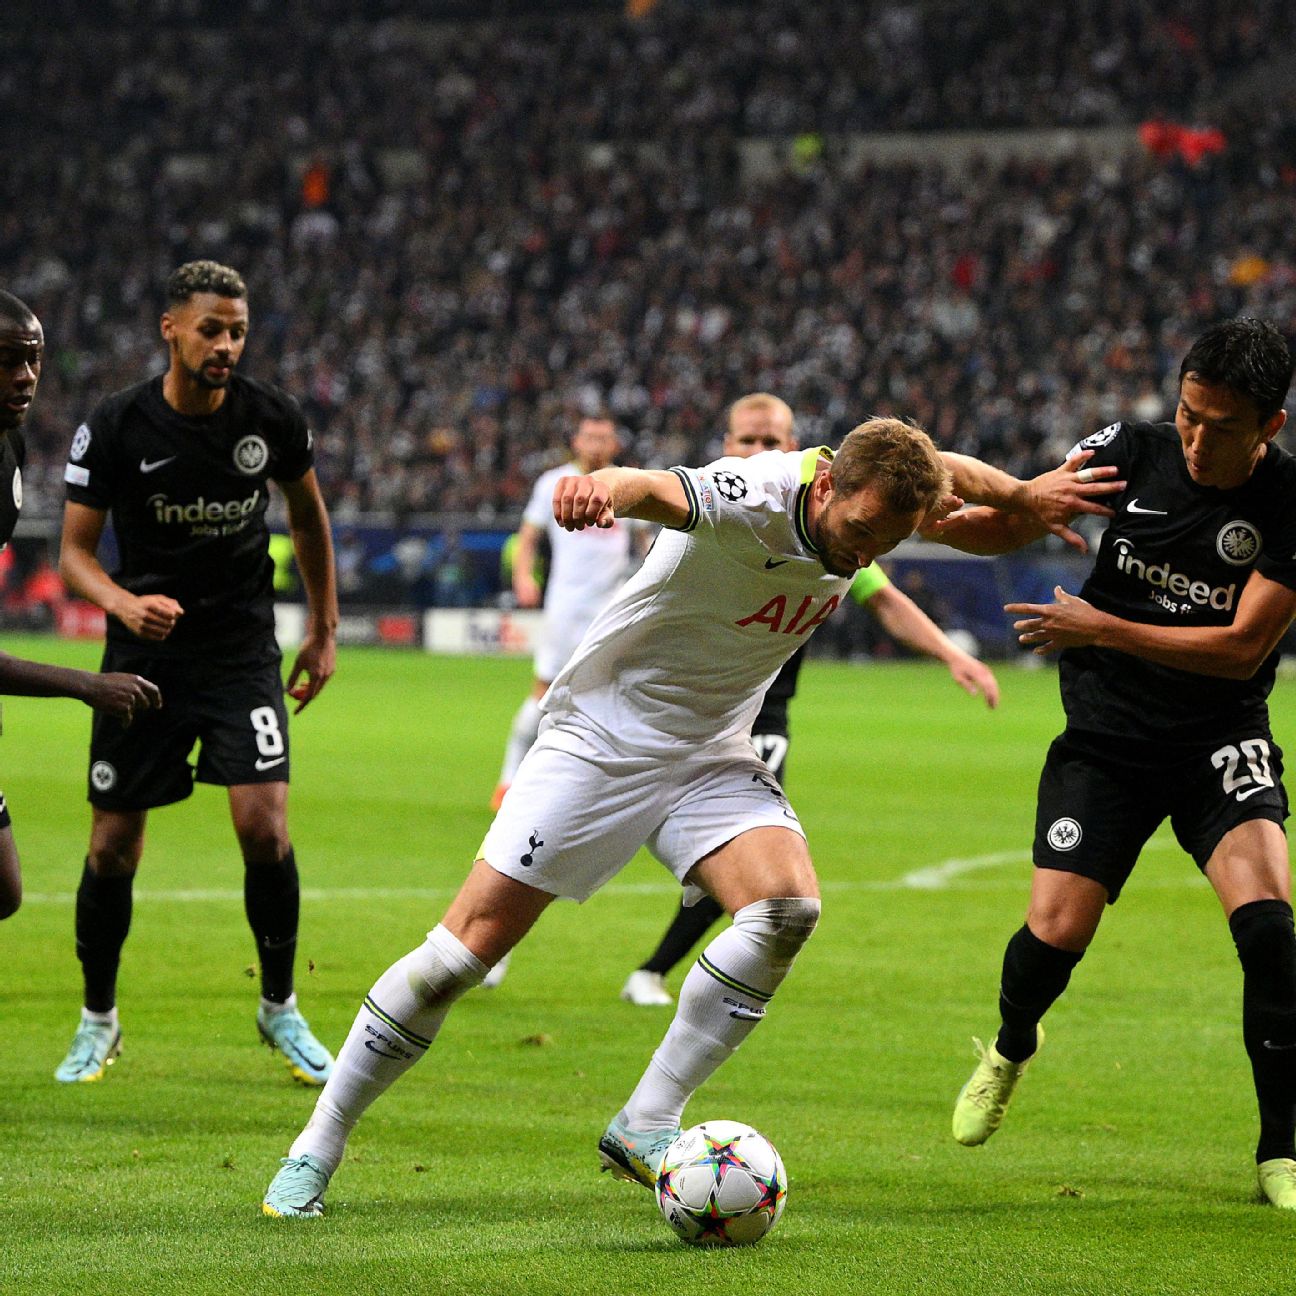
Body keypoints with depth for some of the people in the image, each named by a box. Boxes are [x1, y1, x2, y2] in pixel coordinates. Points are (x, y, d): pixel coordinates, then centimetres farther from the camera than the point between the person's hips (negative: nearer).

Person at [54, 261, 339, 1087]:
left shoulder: (273, 419, -5)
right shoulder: (116, 429, -11)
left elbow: (309, 518, 13)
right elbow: (75, 551, -6)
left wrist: (324, 630, 13)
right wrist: (125, 602, -26)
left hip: (242, 647, 0)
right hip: (146, 648, 0)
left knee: (264, 826, -14)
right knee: (113, 847, 1)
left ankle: (280, 1007, 7)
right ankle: (98, 1022, 21)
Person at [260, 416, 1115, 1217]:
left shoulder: (873, 497, -7)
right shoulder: (753, 499, -29)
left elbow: (937, 471, 19)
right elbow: (657, 490, -52)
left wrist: (1022, 494, 13)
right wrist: (602, 487, -72)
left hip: (711, 756, 6)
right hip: (602, 741, -6)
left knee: (788, 905, -21)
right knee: (468, 947, -9)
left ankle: (645, 1129, -11)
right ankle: (318, 1148, 6)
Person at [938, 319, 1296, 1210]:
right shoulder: (1135, 452, -6)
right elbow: (1011, 525, 3)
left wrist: (1102, 628, -20)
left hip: (1221, 738, -2)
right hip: (1106, 737, 2)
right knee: (1055, 933, -9)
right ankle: (1011, 1049, 29)